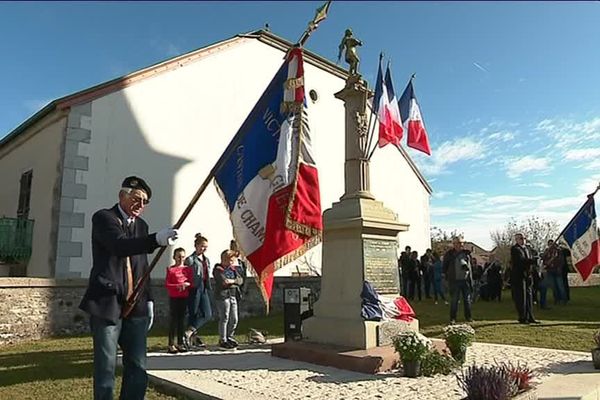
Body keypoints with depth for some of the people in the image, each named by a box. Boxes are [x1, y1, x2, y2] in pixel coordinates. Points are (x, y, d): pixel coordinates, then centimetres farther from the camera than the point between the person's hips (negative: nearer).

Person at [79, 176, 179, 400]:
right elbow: (119, 246, -24)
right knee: (106, 366, 1)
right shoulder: (103, 218, -4)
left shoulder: (141, 225, 15)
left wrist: (148, 299, 15)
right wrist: (156, 240, -39)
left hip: (136, 306, 6)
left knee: (138, 368, 6)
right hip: (108, 304, -5)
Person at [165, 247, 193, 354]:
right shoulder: (170, 269, -2)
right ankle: (171, 345, 2)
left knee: (181, 320, 9)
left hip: (184, 297, 3)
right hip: (173, 297, -3)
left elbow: (191, 283, 8)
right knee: (173, 320, -3)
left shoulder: (188, 269, 8)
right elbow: (167, 284, -7)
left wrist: (186, 284, -12)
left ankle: (180, 344, 16)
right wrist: (177, 286, -19)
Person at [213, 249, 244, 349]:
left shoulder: (233, 269, 16)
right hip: (222, 296, -7)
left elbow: (240, 280, 7)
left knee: (234, 319, 10)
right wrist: (235, 281, -8)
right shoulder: (218, 269, -5)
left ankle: (229, 337, 27)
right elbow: (223, 281, -18)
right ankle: (222, 340, 8)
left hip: (233, 296, 7)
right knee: (224, 318, -3)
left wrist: (232, 281, -12)